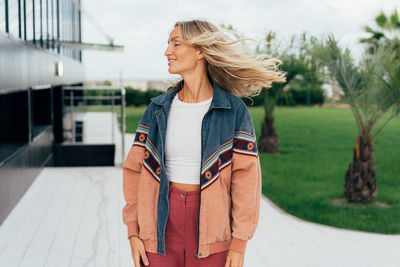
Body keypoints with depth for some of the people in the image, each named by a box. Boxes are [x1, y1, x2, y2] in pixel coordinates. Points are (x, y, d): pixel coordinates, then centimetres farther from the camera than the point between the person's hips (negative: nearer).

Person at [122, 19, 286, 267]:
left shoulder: (235, 110, -5)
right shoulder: (158, 109, 3)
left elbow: (247, 179, -7)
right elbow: (135, 169, 6)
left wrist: (240, 244, -9)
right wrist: (133, 232, 1)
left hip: (210, 225, -2)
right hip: (163, 221, 3)